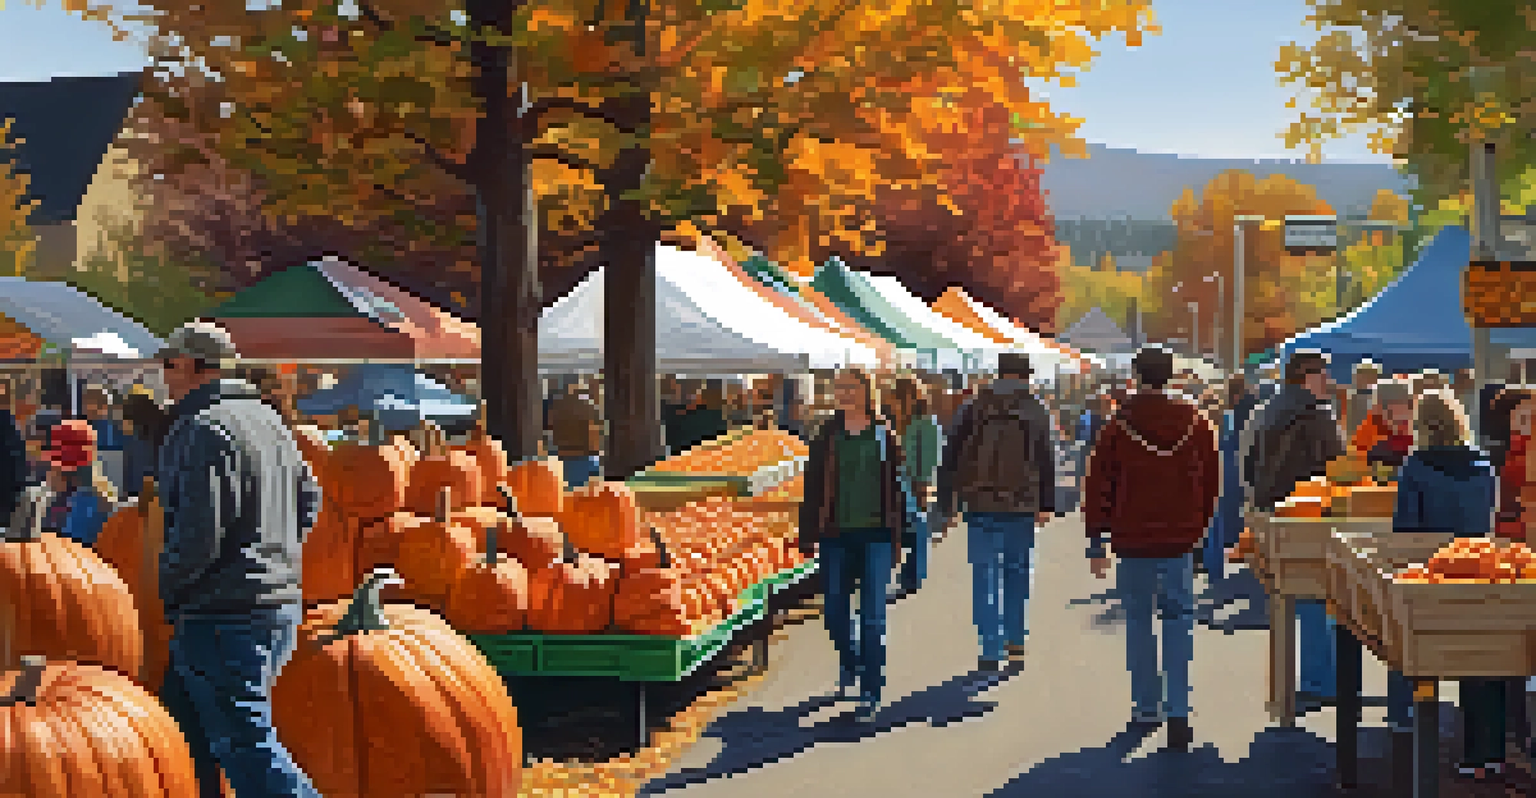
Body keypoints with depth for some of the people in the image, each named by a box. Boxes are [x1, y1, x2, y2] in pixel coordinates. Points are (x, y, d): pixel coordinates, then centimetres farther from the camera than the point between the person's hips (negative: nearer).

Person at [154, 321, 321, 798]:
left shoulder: (200, 430, -15)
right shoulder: (267, 420, 15)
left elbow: (198, 532, -21)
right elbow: (309, 500, 22)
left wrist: (164, 585, -6)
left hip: (225, 616, -10)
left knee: (247, 745, -8)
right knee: (185, 724, 18)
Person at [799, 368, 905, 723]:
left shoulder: (883, 435, 2)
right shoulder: (827, 435, 1)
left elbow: (895, 487, 8)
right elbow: (812, 487, 2)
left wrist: (897, 533, 7)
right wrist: (808, 534, -2)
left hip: (875, 534, -1)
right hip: (837, 534, 1)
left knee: (873, 617, -4)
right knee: (836, 611, 9)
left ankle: (870, 693, 0)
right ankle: (848, 661, 39)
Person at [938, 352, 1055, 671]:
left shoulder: (974, 407, 3)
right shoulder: (1036, 410, 3)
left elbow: (952, 456, 2)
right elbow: (1046, 461, -1)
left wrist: (947, 500, 7)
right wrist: (1046, 505, 3)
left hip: (980, 504, 0)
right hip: (1021, 504, 0)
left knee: (984, 575, 1)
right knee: (1017, 570, 17)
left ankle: (991, 650, -5)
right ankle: (1014, 638, 22)